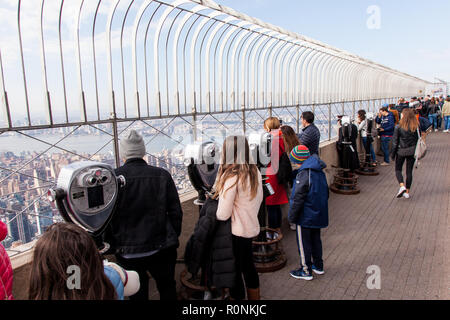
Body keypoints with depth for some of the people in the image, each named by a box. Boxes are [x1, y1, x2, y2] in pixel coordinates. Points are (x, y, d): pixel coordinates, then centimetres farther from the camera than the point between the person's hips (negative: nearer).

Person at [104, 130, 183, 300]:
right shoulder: (162, 175, -7)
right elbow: (176, 211, -4)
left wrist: (111, 243, 8)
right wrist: (173, 238, 10)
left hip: (128, 251, -1)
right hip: (162, 248, 1)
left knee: (137, 294, 19)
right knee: (167, 289, 21)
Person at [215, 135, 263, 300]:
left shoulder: (231, 176, -24)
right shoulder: (255, 171, -2)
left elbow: (223, 215, -21)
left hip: (237, 232, -8)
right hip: (251, 227, 8)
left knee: (235, 272, 9)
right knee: (249, 268, 24)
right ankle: (254, 298, 41)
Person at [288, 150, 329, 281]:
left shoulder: (304, 174, -23)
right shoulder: (320, 172, 4)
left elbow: (298, 198, -21)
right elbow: (325, 193, 15)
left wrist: (292, 216, -12)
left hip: (305, 216, -8)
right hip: (318, 215, 8)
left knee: (304, 242, 5)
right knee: (315, 239, 21)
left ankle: (306, 271, 16)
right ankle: (318, 266, 34)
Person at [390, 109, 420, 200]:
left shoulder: (399, 127, -12)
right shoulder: (416, 127, -5)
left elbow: (395, 142, -8)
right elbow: (418, 139, 0)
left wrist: (393, 154, 1)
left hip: (401, 151, -3)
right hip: (412, 151, 3)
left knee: (398, 170, 13)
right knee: (409, 172, 11)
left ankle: (402, 186, -10)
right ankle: (407, 192, 15)